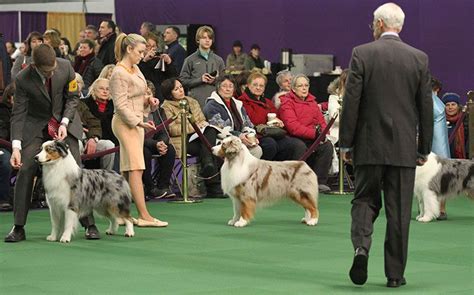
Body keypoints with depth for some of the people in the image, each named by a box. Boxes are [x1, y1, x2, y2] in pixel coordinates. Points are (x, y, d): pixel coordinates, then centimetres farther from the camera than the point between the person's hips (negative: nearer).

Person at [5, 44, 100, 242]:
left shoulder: (65, 67, -18)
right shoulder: (23, 80, -22)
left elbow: (73, 97, -4)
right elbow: (18, 114, -18)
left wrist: (64, 123, -17)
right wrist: (16, 147, -27)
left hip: (64, 122, 1)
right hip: (35, 126, -1)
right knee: (25, 171, -12)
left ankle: (89, 224, -1)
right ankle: (18, 228, -4)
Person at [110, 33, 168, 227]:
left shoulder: (135, 69, 15)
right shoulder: (119, 73, -12)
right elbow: (121, 105, -16)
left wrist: (148, 101, 5)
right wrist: (138, 122, -22)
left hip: (136, 122, 9)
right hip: (125, 123, -9)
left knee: (127, 171, 8)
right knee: (136, 168, -13)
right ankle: (144, 216, -17)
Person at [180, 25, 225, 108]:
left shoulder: (218, 60, 13)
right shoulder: (190, 60, 5)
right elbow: (183, 81, 1)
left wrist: (215, 81, -6)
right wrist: (200, 79, -10)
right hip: (196, 101, -2)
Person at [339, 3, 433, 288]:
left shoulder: (362, 54, -5)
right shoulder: (419, 58, 1)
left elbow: (351, 101, -7)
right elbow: (426, 107, 4)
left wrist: (345, 142, 0)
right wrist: (424, 148, 11)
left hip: (369, 145, -1)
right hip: (404, 147, 1)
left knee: (365, 200, 12)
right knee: (399, 210, 6)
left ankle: (361, 247, -13)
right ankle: (395, 273, 9)